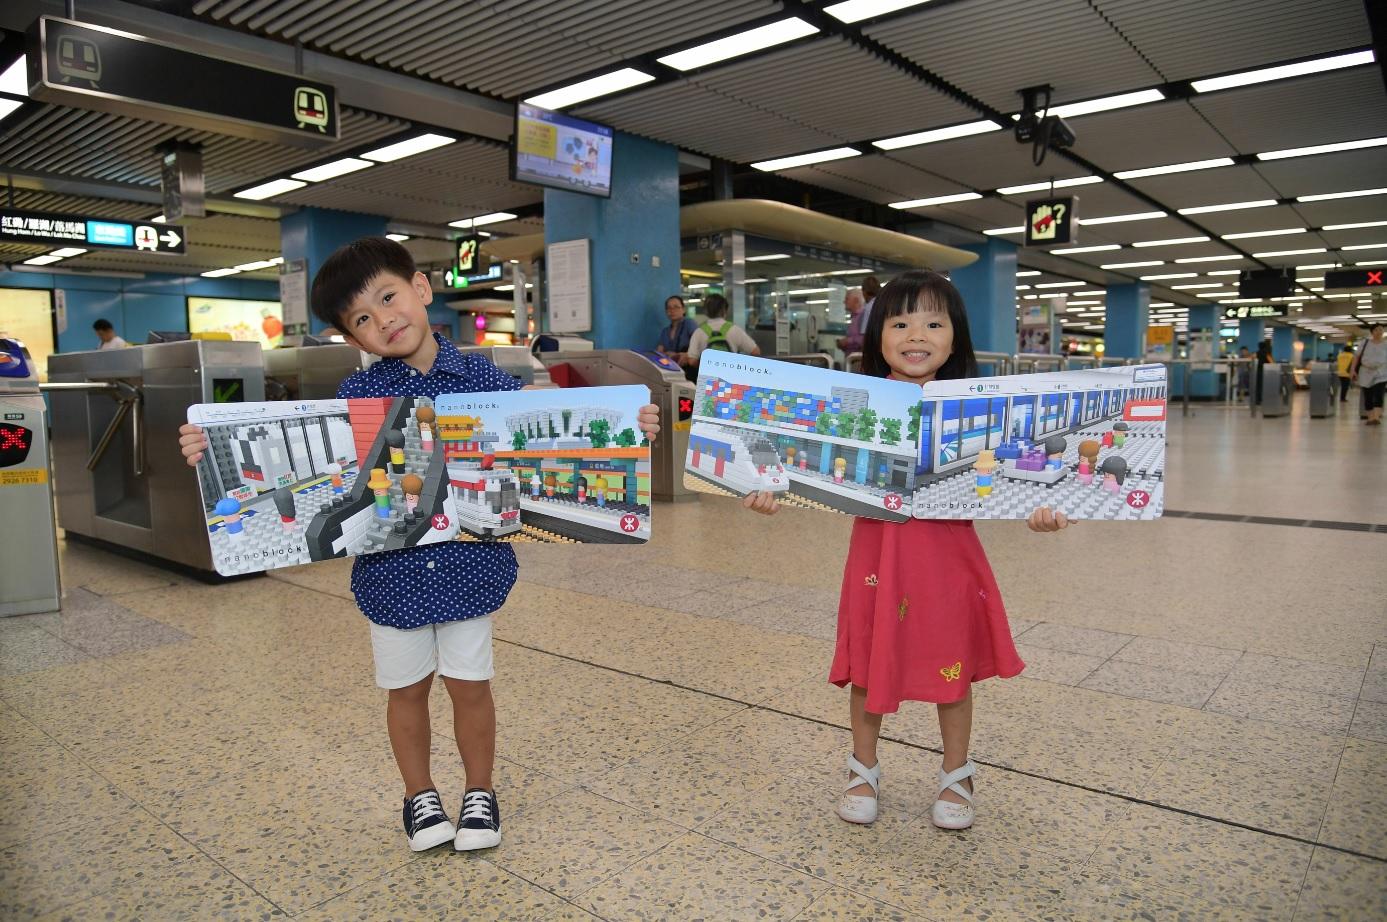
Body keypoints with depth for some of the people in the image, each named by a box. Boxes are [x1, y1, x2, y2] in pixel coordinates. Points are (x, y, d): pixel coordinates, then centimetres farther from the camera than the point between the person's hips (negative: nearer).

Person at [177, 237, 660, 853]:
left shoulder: (484, 380, -5)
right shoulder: (356, 396, -4)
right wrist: (214, 448, -18)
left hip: (468, 564, -1)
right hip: (390, 569, 1)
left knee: (469, 683, 12)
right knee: (407, 687, 16)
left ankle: (479, 792, 35)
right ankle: (419, 795, 39)